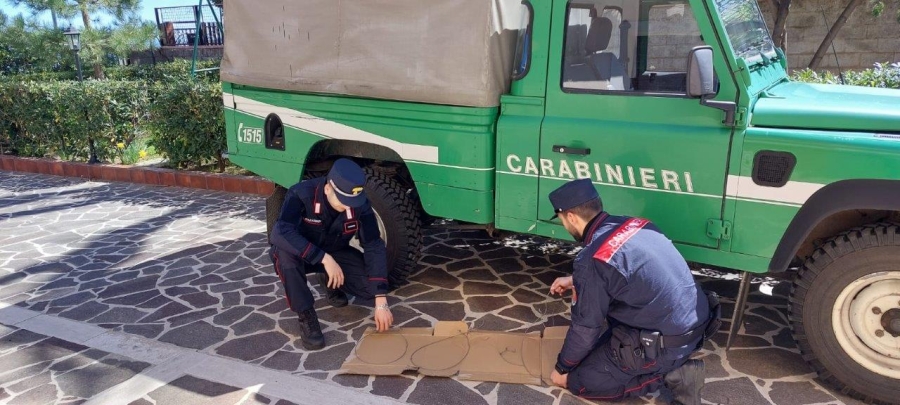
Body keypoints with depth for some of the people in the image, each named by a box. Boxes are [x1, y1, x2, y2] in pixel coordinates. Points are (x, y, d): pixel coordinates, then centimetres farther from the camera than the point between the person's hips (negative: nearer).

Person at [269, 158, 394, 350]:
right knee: (285, 253, -38)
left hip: (335, 253, 3)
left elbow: (374, 247, -24)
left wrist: (381, 302, -31)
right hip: (302, 253, -2)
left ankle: (328, 281, 10)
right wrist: (324, 259, -47)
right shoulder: (302, 194, -31)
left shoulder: (360, 204, -23)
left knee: (372, 287, -21)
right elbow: (281, 232, -44)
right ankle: (306, 317, -20)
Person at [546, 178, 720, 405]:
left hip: (667, 343, -9)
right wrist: (575, 280, 31)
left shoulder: (592, 259, -21)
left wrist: (562, 368, 7)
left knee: (580, 380, 5)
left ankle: (670, 376, -2)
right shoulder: (632, 224, 2)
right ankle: (673, 367, 13)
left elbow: (585, 326, -10)